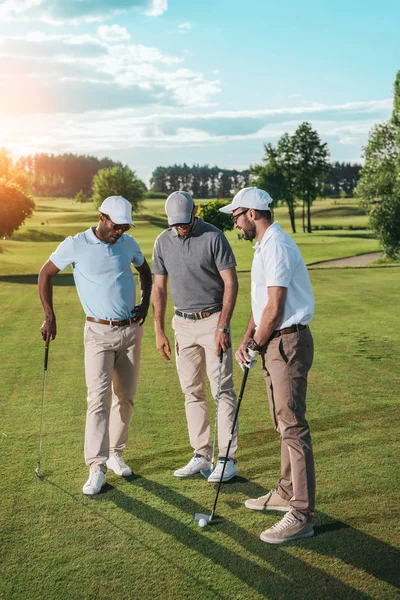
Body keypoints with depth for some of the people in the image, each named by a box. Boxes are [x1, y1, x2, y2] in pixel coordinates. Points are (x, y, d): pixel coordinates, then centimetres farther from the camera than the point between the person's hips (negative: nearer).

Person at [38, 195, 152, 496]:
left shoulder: (129, 244, 1)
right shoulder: (75, 245, -9)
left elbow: (145, 271, 20)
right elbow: (45, 275, 2)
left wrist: (145, 303, 6)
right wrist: (50, 317, -1)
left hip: (131, 329, 4)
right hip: (99, 332, -4)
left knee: (126, 397, 8)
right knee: (99, 398, -11)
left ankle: (115, 454, 24)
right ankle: (97, 468, -7)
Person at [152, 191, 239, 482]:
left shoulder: (214, 237, -11)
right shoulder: (163, 242, 4)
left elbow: (231, 283, -12)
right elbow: (159, 288, 9)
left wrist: (222, 327, -18)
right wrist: (159, 331, 5)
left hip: (213, 321, -5)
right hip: (183, 324, 5)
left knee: (222, 390, -3)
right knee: (192, 392, 9)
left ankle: (227, 458, 4)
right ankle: (202, 455, 18)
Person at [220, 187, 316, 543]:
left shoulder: (276, 246, -18)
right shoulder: (264, 246, 16)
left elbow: (274, 309, -22)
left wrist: (257, 345, -8)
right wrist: (247, 339, 9)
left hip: (288, 343, -11)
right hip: (274, 342, 11)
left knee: (293, 426, -8)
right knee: (284, 423, 17)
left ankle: (302, 516, -3)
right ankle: (287, 493, 30)